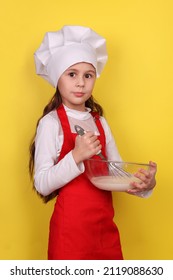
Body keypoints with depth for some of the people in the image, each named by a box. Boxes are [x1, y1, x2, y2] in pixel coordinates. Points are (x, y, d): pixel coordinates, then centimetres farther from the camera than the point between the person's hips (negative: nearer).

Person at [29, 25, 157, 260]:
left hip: (105, 225, 6)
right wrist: (76, 155, -25)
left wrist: (144, 184, -11)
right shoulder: (51, 123, -9)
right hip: (71, 226, -5)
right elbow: (42, 185, -15)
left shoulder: (100, 121, 9)